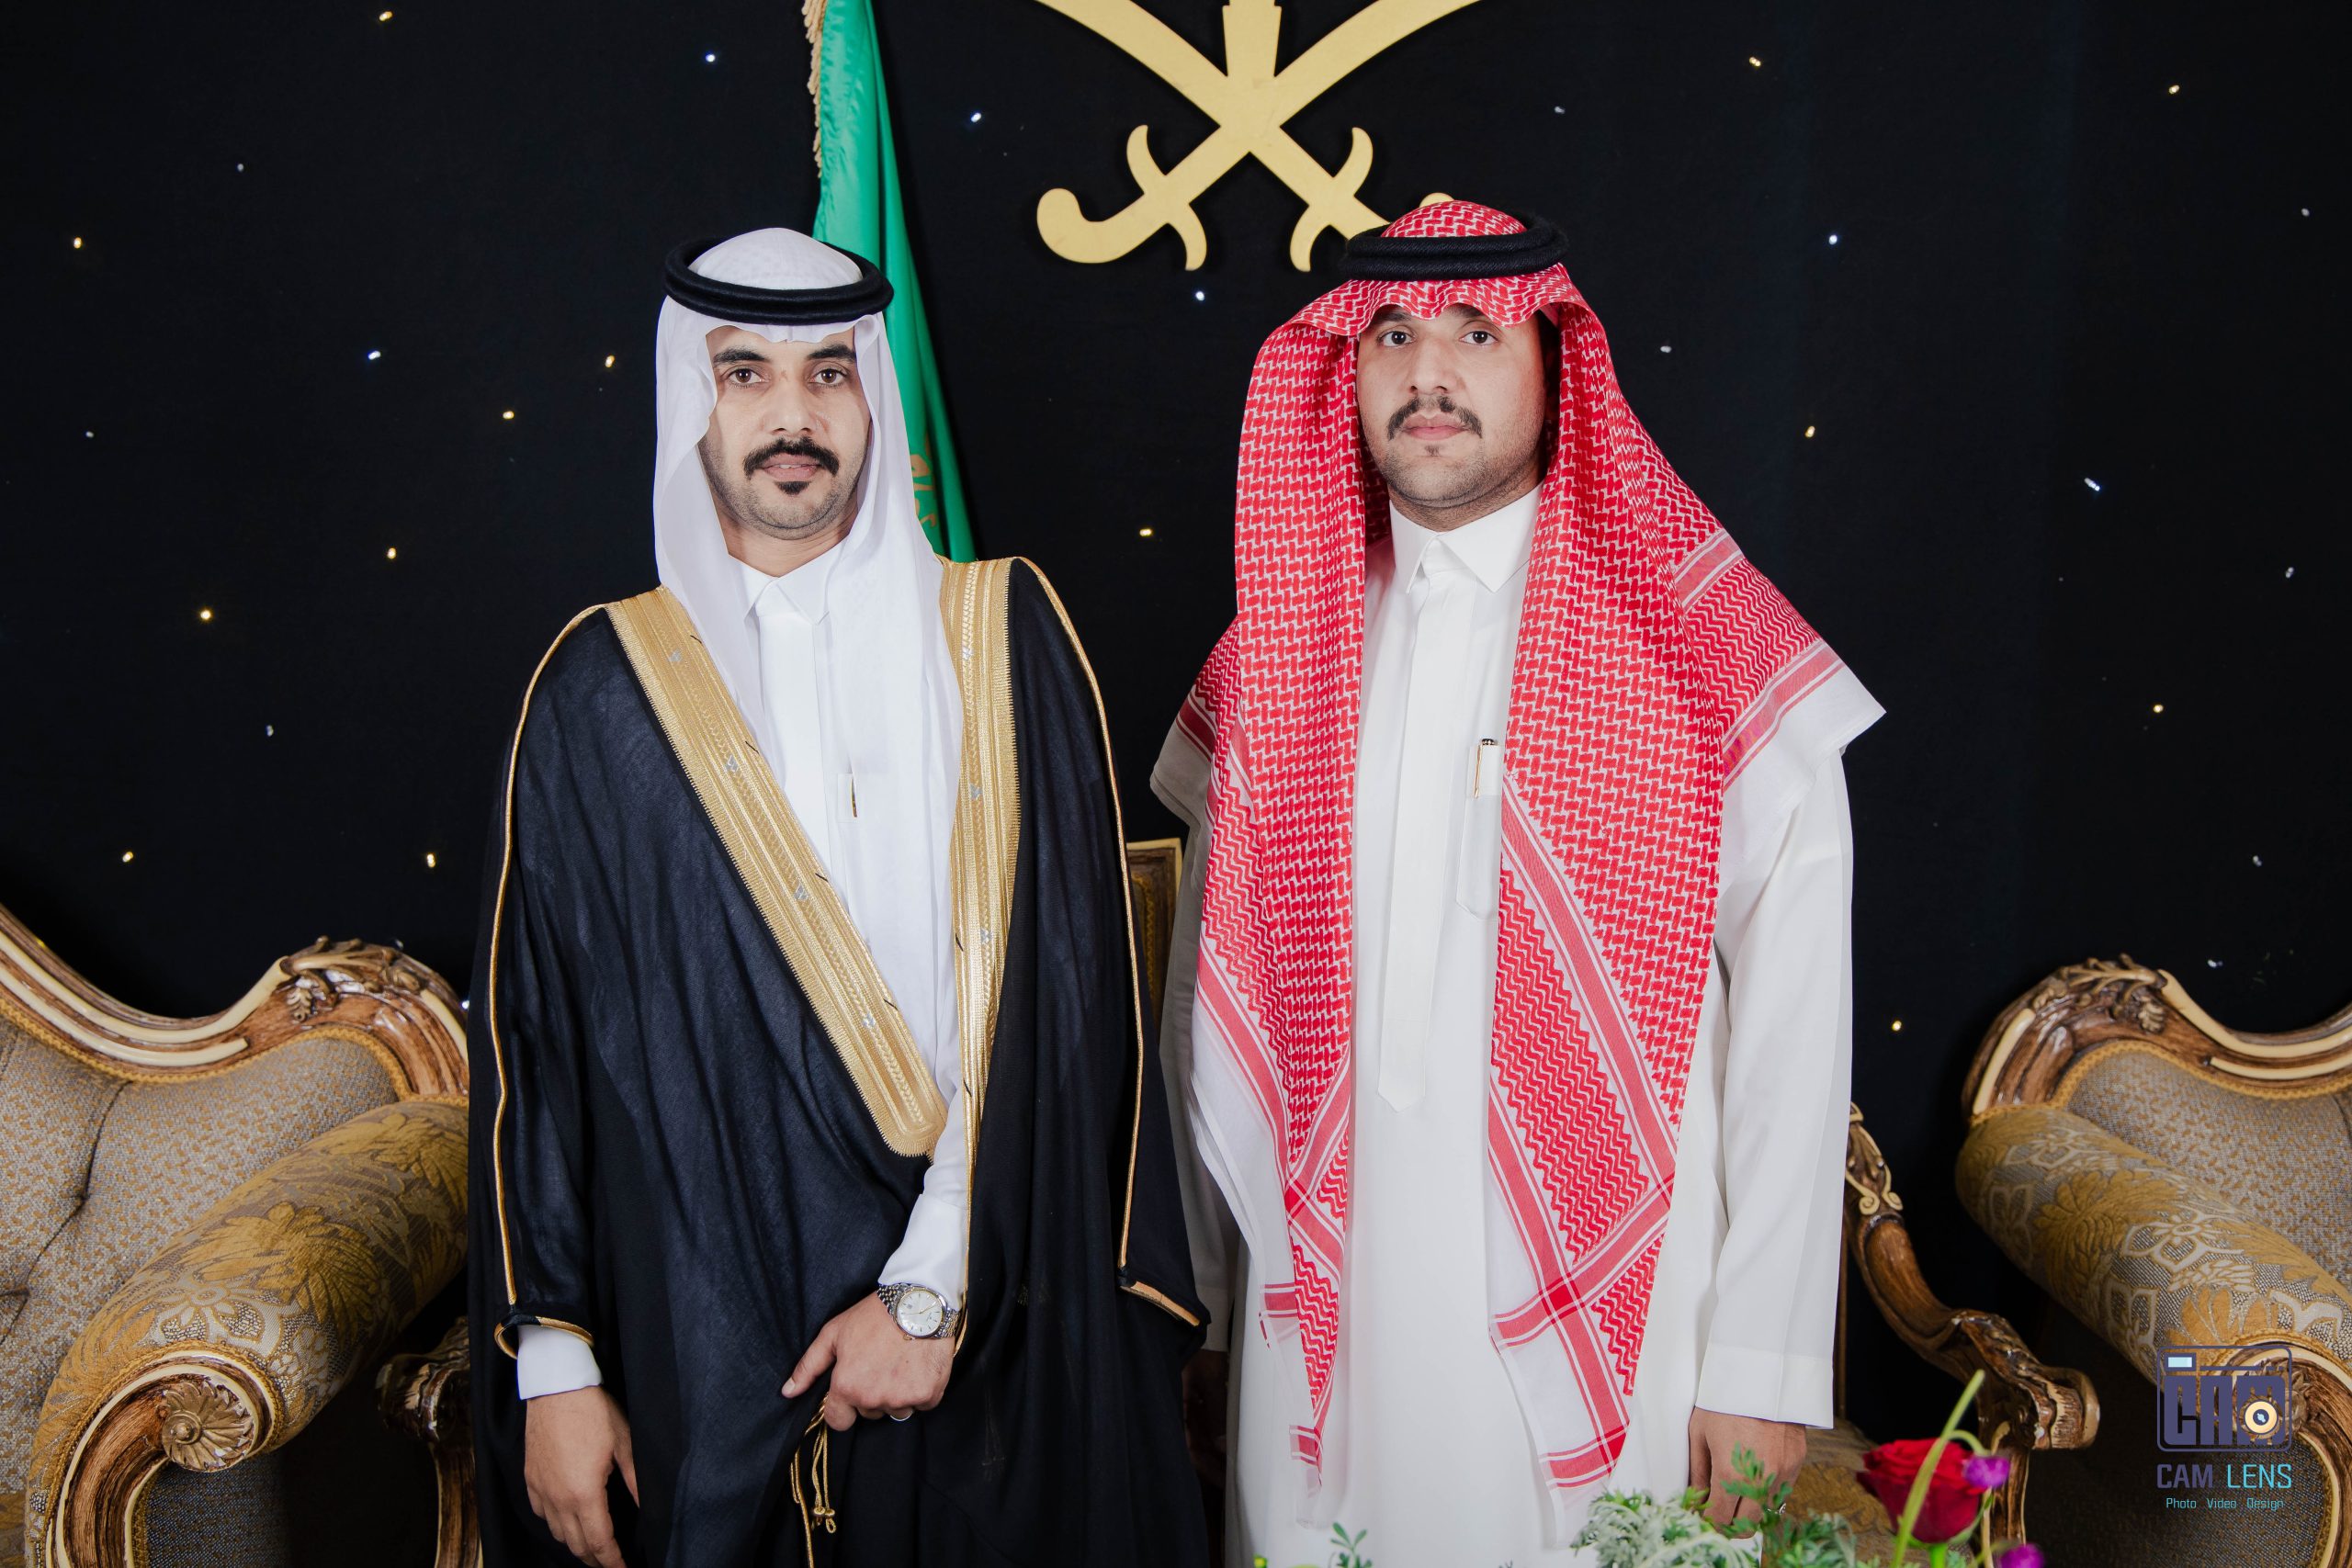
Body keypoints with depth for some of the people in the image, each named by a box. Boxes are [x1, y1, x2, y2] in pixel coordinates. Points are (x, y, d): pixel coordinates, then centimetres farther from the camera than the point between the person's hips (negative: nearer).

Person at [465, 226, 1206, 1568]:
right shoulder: (602, 690, 0)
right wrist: (554, 1362, 0)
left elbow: (1061, 994, -8)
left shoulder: (1003, 639, -2)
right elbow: (535, 1039, 2)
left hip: (996, 1332, 0)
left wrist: (939, 1282, -12)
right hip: (701, 1344, 1)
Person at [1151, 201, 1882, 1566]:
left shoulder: (1708, 650, -7)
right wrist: (1209, 1315, 11)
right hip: (1322, 1315, 3)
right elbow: (1215, 990, 8)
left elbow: (1793, 1025, -7)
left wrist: (1765, 1363, -8)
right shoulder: (1280, 651, 4)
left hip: (1606, 1317, -3)